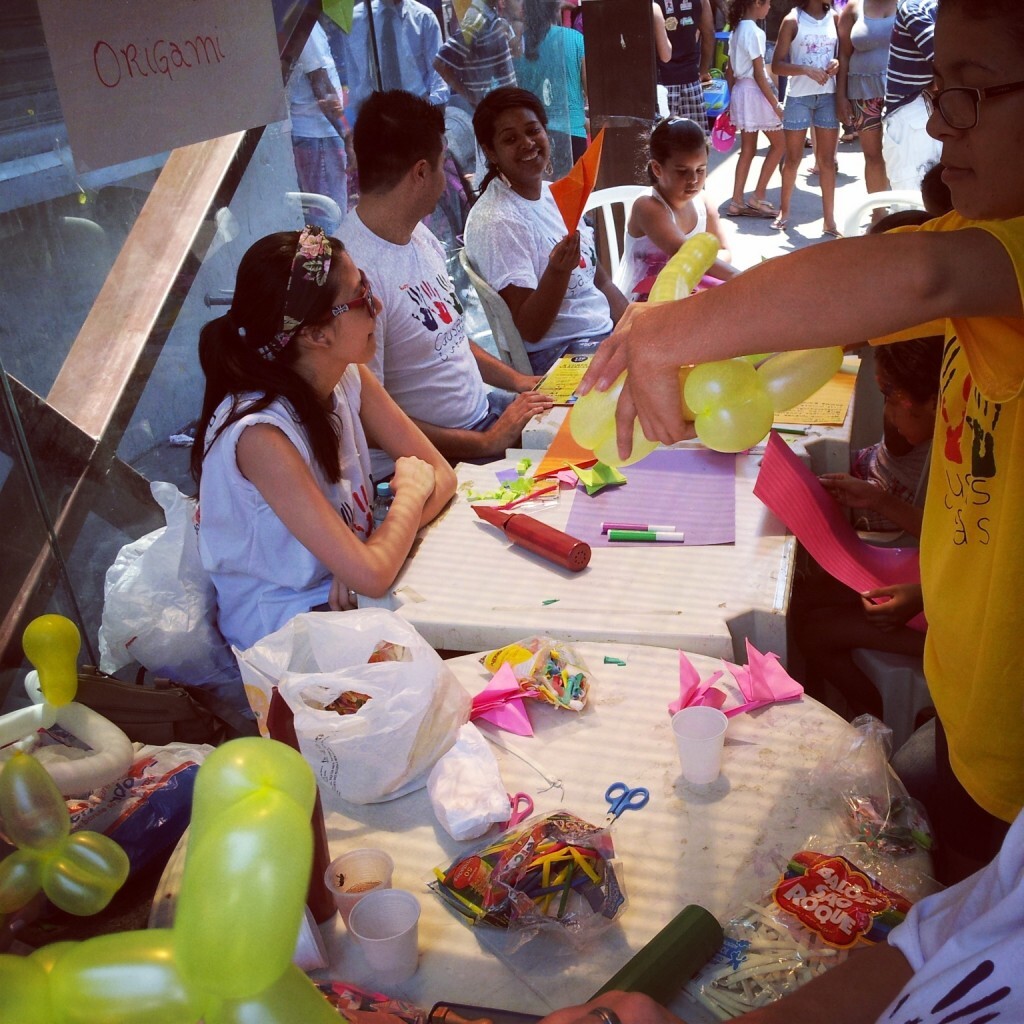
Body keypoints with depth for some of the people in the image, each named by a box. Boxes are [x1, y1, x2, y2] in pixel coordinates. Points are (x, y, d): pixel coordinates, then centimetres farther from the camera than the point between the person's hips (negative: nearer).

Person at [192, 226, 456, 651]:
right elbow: (371, 576, -33)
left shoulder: (349, 377, -7)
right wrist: (410, 492, -14)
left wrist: (377, 552, -21)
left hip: (343, 597, 7)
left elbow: (440, 473, -4)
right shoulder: (260, 432, -30)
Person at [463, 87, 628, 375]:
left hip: (609, 334, 8)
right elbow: (530, 330, -17)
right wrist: (558, 271, -33)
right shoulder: (495, 221, -15)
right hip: (558, 356, -8)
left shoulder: (555, 194, 11)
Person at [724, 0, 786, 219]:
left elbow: (731, 69, 14)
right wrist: (776, 104, -14)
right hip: (754, 92, -8)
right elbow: (759, 74, -17)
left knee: (748, 149, 12)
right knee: (779, 144, 4)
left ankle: (737, 202, 11)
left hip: (740, 89, 8)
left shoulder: (737, 29, 11)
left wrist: (732, 101, 21)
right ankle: (758, 198, 3)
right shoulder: (754, 31, -15)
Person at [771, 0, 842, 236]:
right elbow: (777, 65, -8)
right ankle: (784, 211, 26)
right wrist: (806, 69, -21)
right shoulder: (793, 20, -5)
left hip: (828, 96, 3)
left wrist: (838, 64, -8)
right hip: (798, 97, -3)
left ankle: (829, 219, 8)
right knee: (793, 159, 8)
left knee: (827, 160, 3)